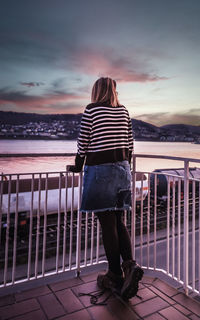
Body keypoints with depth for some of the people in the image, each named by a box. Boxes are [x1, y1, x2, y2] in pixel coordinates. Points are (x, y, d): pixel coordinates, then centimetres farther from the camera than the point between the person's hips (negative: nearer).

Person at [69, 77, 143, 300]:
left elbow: (83, 142, -5)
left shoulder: (91, 110, -4)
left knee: (108, 225, 2)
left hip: (99, 170, -5)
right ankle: (129, 264, 0)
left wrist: (78, 166, 10)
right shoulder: (124, 111, 10)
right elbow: (129, 144, 12)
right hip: (122, 168, 6)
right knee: (118, 222, 15)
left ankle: (115, 277, 14)